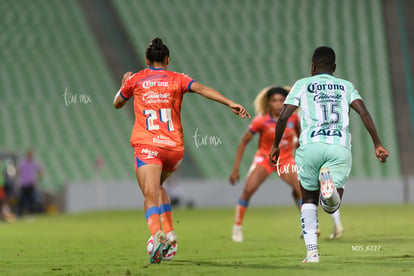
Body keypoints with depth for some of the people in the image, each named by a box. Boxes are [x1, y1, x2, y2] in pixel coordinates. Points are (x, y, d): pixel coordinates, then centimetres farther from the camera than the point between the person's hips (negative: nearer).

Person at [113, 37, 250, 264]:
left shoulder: (136, 80, 11)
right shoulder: (177, 79, 10)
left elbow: (117, 103, 27)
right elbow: (201, 89, -8)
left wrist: (125, 84, 47)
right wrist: (231, 104, -16)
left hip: (147, 145, -3)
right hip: (174, 146, 3)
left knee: (150, 195, -15)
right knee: (157, 187, 27)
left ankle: (157, 234, -42)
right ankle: (169, 232, 11)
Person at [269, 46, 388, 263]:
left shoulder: (303, 85, 15)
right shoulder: (346, 86, 19)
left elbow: (284, 116, 5)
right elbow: (363, 112, 3)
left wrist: (275, 145, 16)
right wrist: (377, 144, 1)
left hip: (310, 146, 0)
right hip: (340, 148, 1)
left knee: (309, 200, 18)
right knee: (331, 207, 4)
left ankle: (312, 251, 2)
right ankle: (329, 185, -32)